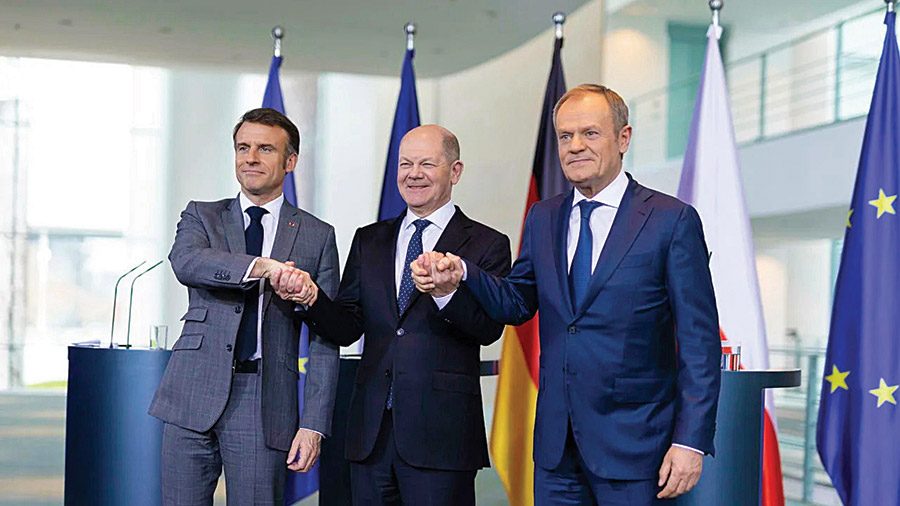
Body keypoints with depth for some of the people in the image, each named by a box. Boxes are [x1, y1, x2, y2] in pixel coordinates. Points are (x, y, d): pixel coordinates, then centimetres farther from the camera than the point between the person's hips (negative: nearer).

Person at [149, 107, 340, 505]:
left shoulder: (317, 236, 9)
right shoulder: (201, 216, 12)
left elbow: (324, 340, 5)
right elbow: (185, 261, -13)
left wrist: (314, 425, -4)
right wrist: (264, 266, -27)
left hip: (266, 403, -1)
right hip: (194, 396, 1)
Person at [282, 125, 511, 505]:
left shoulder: (487, 245, 2)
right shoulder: (369, 241, 15)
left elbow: (489, 328, -12)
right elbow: (346, 328, 8)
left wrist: (446, 292, -30)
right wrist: (311, 298, -12)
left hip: (440, 432, -4)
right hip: (371, 430, 4)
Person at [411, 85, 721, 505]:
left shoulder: (673, 221, -6)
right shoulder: (542, 219, 10)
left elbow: (699, 341, -7)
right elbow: (517, 303, 15)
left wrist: (691, 440, -13)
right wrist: (461, 273, -5)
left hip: (631, 442, -4)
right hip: (555, 441, 5)